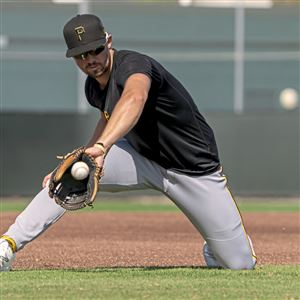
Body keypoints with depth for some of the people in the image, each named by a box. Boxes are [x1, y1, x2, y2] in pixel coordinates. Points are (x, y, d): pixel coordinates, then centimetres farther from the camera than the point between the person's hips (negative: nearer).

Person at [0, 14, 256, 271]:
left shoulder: (133, 64, -29)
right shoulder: (94, 87, -4)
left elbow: (135, 99, -55)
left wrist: (101, 146, -70)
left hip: (196, 170, -5)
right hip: (143, 159, 5)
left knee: (240, 264, -7)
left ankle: (219, 245, 30)